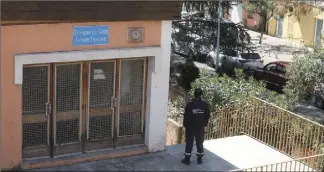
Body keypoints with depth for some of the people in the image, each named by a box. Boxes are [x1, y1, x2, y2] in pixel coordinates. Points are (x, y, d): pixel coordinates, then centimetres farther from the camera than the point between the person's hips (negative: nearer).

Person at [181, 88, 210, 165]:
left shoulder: (189, 105, -13)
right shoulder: (205, 105, -6)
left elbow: (186, 116, -8)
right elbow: (208, 116, 1)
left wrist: (185, 125, 5)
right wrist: (204, 124, 15)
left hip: (190, 126, -2)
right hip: (201, 127, 2)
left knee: (189, 143, 5)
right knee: (200, 142, 12)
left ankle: (187, 159, 7)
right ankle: (200, 159, 18)